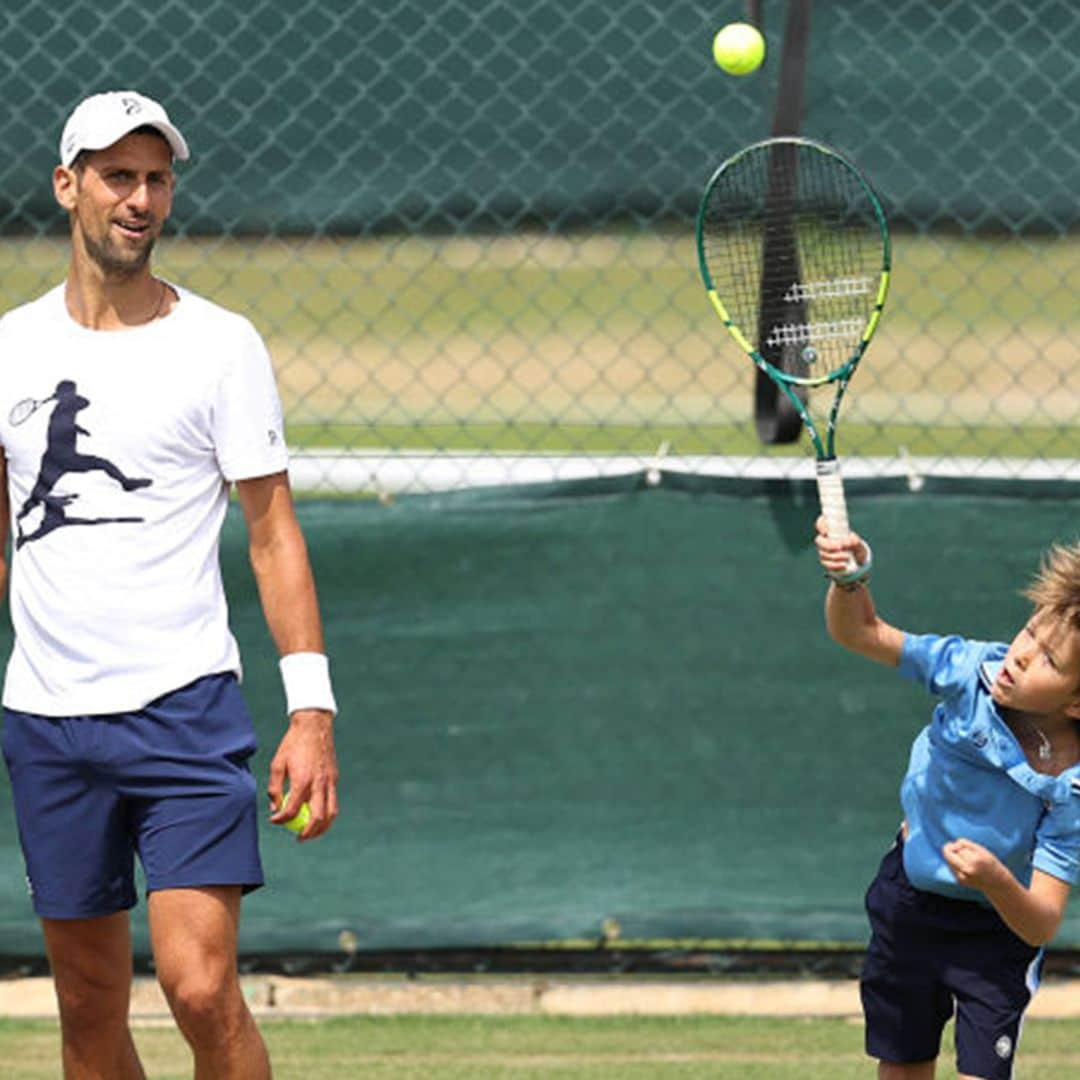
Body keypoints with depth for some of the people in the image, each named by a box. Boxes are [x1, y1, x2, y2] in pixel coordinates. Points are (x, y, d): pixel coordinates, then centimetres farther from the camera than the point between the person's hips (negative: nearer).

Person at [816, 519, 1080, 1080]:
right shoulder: (973, 671, -22)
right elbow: (861, 633, -13)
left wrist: (995, 880, -52)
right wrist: (849, 578, -34)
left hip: (998, 928, -4)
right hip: (907, 900, 4)